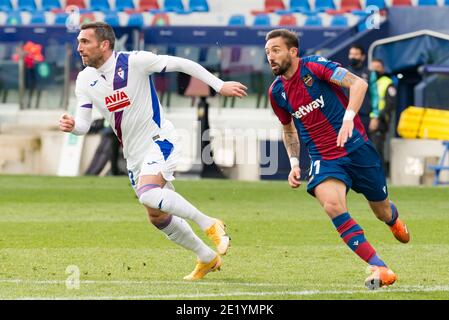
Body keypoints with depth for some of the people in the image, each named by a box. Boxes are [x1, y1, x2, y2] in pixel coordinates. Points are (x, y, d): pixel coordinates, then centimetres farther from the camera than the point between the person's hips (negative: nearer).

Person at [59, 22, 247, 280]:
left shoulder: (133, 61, -15)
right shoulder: (85, 80, 1)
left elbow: (182, 64, -10)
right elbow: (84, 123, -3)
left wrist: (219, 85, -11)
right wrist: (71, 125, -28)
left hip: (159, 141, -7)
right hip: (134, 155, 7)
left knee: (147, 193, -31)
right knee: (158, 217, 11)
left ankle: (210, 225, -18)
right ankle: (207, 258, 29)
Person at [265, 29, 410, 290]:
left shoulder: (314, 66, -11)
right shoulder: (277, 91, 4)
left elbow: (358, 84, -20)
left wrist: (348, 118, -34)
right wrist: (294, 164, 10)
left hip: (357, 148, -3)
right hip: (324, 159, 3)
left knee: (382, 211, 9)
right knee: (332, 205, -28)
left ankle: (393, 219, 52)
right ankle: (381, 270, -27)